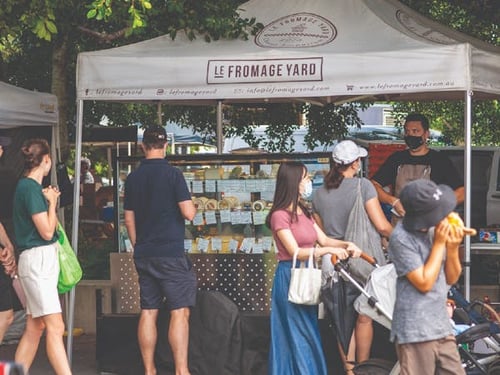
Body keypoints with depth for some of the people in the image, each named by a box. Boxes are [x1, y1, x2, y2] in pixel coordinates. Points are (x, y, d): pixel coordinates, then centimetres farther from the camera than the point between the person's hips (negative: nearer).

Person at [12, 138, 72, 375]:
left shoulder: (28, 187, 16)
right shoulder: (31, 188, -13)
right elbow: (47, 231, -15)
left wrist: (49, 201, 16)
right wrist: (52, 202, -3)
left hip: (43, 260, 10)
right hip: (37, 259, -10)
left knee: (34, 328, 9)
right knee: (55, 327, -15)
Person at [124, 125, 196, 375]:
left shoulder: (133, 178, 7)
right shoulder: (172, 174, -9)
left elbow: (129, 220, 12)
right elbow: (189, 213, -13)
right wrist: (192, 205, 9)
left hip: (144, 254, 6)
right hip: (171, 253, -6)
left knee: (148, 312, 8)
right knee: (179, 312, -3)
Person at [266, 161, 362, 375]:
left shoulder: (303, 213, 13)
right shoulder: (280, 215, -13)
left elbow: (324, 240, 11)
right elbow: (296, 252, -18)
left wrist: (346, 245, -7)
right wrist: (327, 250, -23)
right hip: (290, 278, -8)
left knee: (307, 337, 12)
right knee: (300, 338, -3)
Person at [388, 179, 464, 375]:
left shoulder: (437, 228, 6)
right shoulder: (401, 238, -14)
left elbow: (451, 278, 11)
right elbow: (424, 283, -16)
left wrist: (453, 248, -7)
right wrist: (439, 244, -13)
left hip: (442, 327, 7)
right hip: (416, 333, -7)